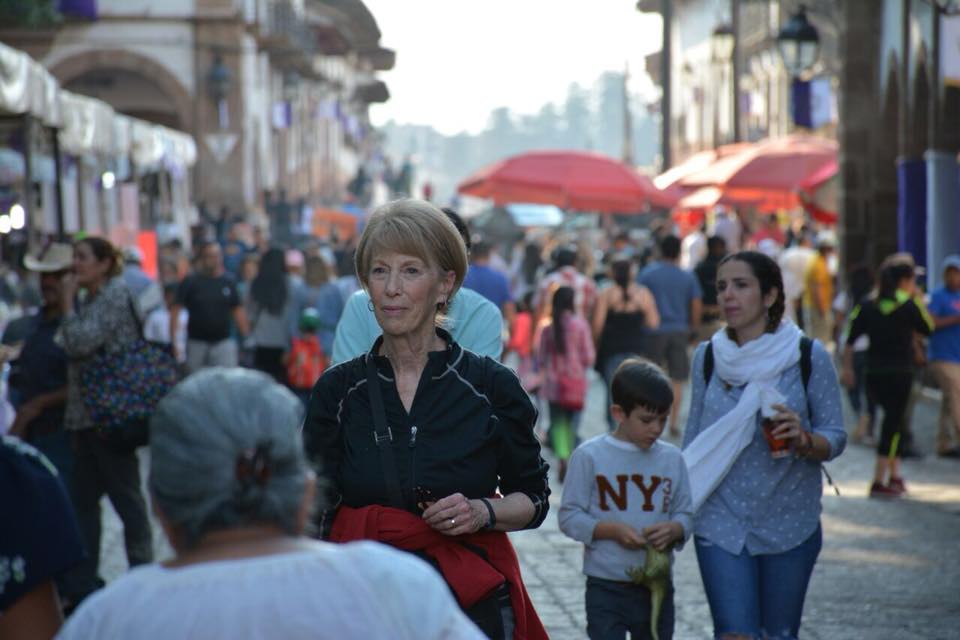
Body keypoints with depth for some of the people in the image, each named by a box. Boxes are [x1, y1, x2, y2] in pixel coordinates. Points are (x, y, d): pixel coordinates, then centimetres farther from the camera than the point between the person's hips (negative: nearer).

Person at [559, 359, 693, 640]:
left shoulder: (672, 458, 3)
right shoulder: (589, 456, -7)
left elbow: (685, 514, 8)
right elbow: (569, 516, -6)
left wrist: (674, 529, -15)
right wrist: (612, 530, -20)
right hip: (606, 588, -4)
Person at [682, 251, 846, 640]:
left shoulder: (809, 357, -5)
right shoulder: (707, 357, 4)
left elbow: (836, 437, -2)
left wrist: (804, 440, -24)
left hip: (789, 522, -1)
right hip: (721, 523, 1)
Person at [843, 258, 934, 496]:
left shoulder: (867, 306, 5)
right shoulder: (909, 305, -7)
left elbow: (849, 341, 3)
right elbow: (928, 328, 7)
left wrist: (847, 368, 9)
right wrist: (918, 301, 13)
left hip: (873, 375, 5)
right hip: (900, 374, -5)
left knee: (893, 422, 21)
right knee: (893, 424, -1)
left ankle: (894, 475, 23)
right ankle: (879, 483, -6)